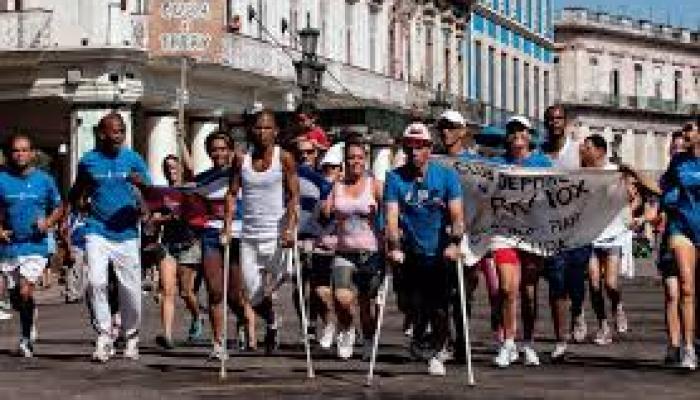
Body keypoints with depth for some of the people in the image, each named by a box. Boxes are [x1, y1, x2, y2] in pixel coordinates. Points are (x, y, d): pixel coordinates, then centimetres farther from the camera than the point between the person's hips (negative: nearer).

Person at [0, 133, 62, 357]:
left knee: (25, 292, -15)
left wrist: (48, 222, -8)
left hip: (36, 246, -2)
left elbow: (58, 208, 11)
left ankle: (26, 338, 2)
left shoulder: (44, 180, 1)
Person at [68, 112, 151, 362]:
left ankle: (132, 337, 21)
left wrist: (141, 183, -21)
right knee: (96, 281, -17)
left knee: (130, 289, 1)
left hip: (126, 233, 0)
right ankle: (103, 335, -6)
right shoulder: (88, 161, 5)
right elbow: (76, 195, 17)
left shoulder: (133, 159, 3)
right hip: (98, 231, 0)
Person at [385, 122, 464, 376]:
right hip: (411, 254, 1)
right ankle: (419, 335, 33)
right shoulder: (395, 178, -1)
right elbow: (392, 215, -10)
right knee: (416, 307, 0)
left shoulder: (446, 175, -2)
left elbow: (457, 214, -9)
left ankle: (437, 353, 16)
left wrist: (454, 243, -24)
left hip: (440, 253, -1)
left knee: (439, 307, -3)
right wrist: (394, 247, -24)